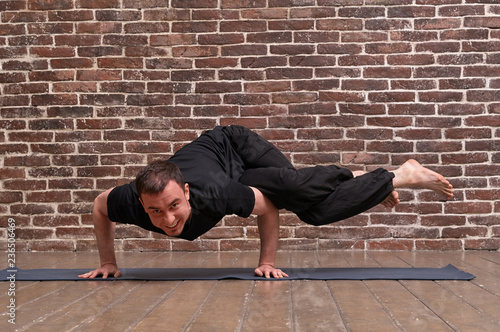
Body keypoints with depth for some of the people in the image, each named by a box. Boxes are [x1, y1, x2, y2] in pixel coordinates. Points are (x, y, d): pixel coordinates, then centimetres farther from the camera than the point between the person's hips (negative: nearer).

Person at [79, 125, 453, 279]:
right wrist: (108, 263, -5)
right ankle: (359, 176, 37)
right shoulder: (131, 201, -36)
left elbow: (268, 207, -24)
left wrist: (267, 262, -16)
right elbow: (99, 207, -9)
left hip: (236, 148, -4)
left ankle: (402, 175, 7)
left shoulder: (214, 194, -45)